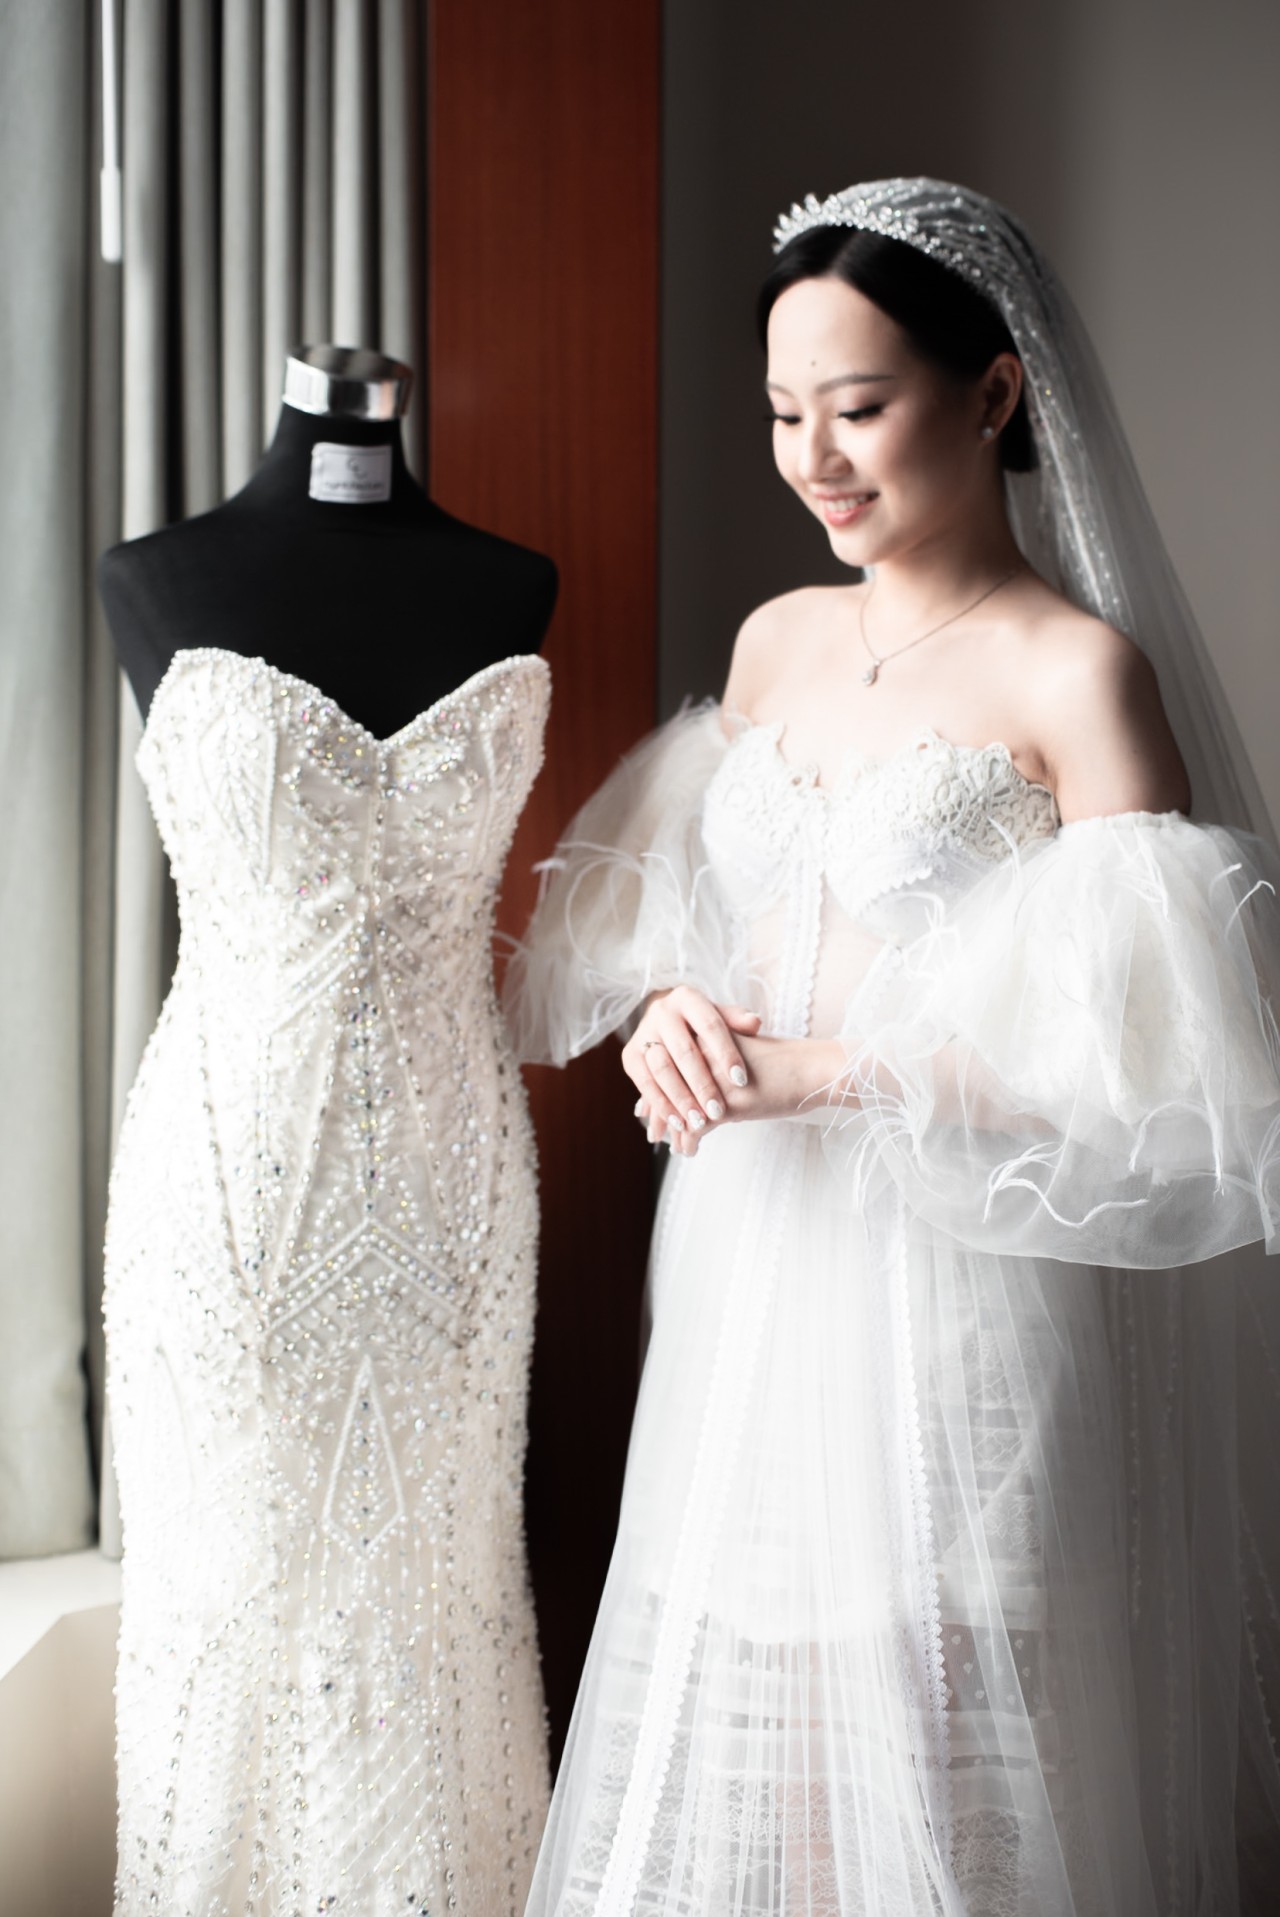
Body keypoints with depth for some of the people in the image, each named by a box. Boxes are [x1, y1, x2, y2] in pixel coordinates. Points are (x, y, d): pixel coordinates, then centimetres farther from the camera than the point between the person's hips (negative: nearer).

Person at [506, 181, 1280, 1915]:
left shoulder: (1077, 672, -11)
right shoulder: (777, 639, 9)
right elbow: (674, 908, 17)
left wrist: (822, 1074, -19)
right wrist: (668, 1008, -6)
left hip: (956, 1280, -6)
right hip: (750, 1257, 6)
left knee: (924, 1753, 6)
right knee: (735, 1740, 15)